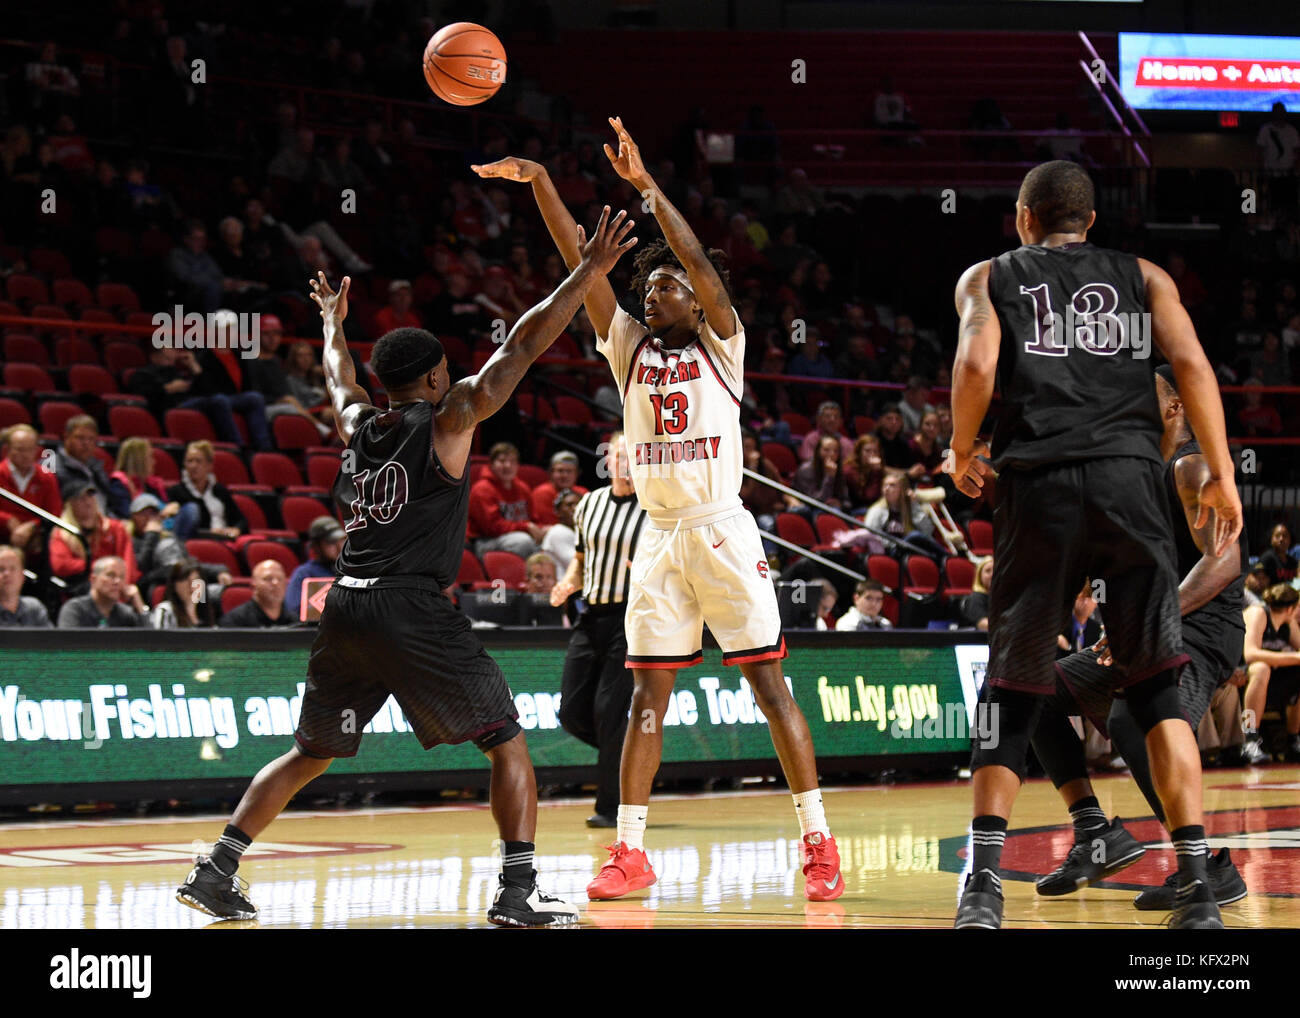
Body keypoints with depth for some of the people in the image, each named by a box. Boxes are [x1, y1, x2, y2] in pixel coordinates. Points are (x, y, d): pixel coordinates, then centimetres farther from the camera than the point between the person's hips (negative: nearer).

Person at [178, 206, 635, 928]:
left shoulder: (358, 424, 17)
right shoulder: (449, 418, 1)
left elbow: (339, 378, 40)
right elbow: (523, 344, -1)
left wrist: (334, 323, 60)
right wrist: (589, 271, 2)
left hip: (347, 606, 6)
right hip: (413, 610, -6)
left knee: (310, 754, 19)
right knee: (507, 741, 2)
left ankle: (216, 870, 12)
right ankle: (519, 891, -9)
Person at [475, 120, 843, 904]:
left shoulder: (721, 346, 3)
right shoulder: (630, 348, 13)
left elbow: (702, 264, -12)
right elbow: (581, 265, 4)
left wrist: (647, 187, -18)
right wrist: (540, 185, -5)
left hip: (723, 530, -4)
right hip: (660, 538, 4)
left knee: (769, 683, -5)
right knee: (648, 692, 2)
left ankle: (820, 844, -3)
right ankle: (630, 851, 4)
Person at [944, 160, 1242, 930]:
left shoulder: (990, 277, 17)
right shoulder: (1143, 276, 20)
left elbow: (977, 366, -2)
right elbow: (1191, 363, 3)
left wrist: (962, 453, 12)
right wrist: (1222, 475, 5)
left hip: (1039, 483, 0)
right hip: (1130, 476, 0)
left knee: (1013, 685, 9)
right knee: (1157, 686, 5)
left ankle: (986, 881, -2)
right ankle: (1198, 887, -4)